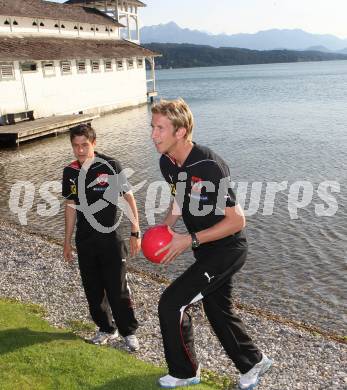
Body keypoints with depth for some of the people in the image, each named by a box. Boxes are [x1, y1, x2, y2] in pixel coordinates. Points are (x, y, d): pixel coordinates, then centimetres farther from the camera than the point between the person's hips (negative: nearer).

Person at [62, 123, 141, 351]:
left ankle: (129, 332, 21)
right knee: (93, 289, 13)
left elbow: (129, 198, -6)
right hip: (84, 242, 5)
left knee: (118, 290, 0)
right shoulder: (70, 172, 3)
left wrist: (135, 233, -9)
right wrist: (68, 241, 14)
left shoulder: (111, 166, -11)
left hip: (110, 238, -4)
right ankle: (107, 329, 33)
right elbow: (71, 206, 12)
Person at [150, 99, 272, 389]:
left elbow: (237, 221, -25)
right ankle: (253, 363, 44)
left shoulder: (210, 166, -29)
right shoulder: (168, 163, -3)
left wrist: (191, 240, -25)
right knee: (218, 310, 20)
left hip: (227, 249, -8)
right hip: (207, 250, 9)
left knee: (171, 303, -9)